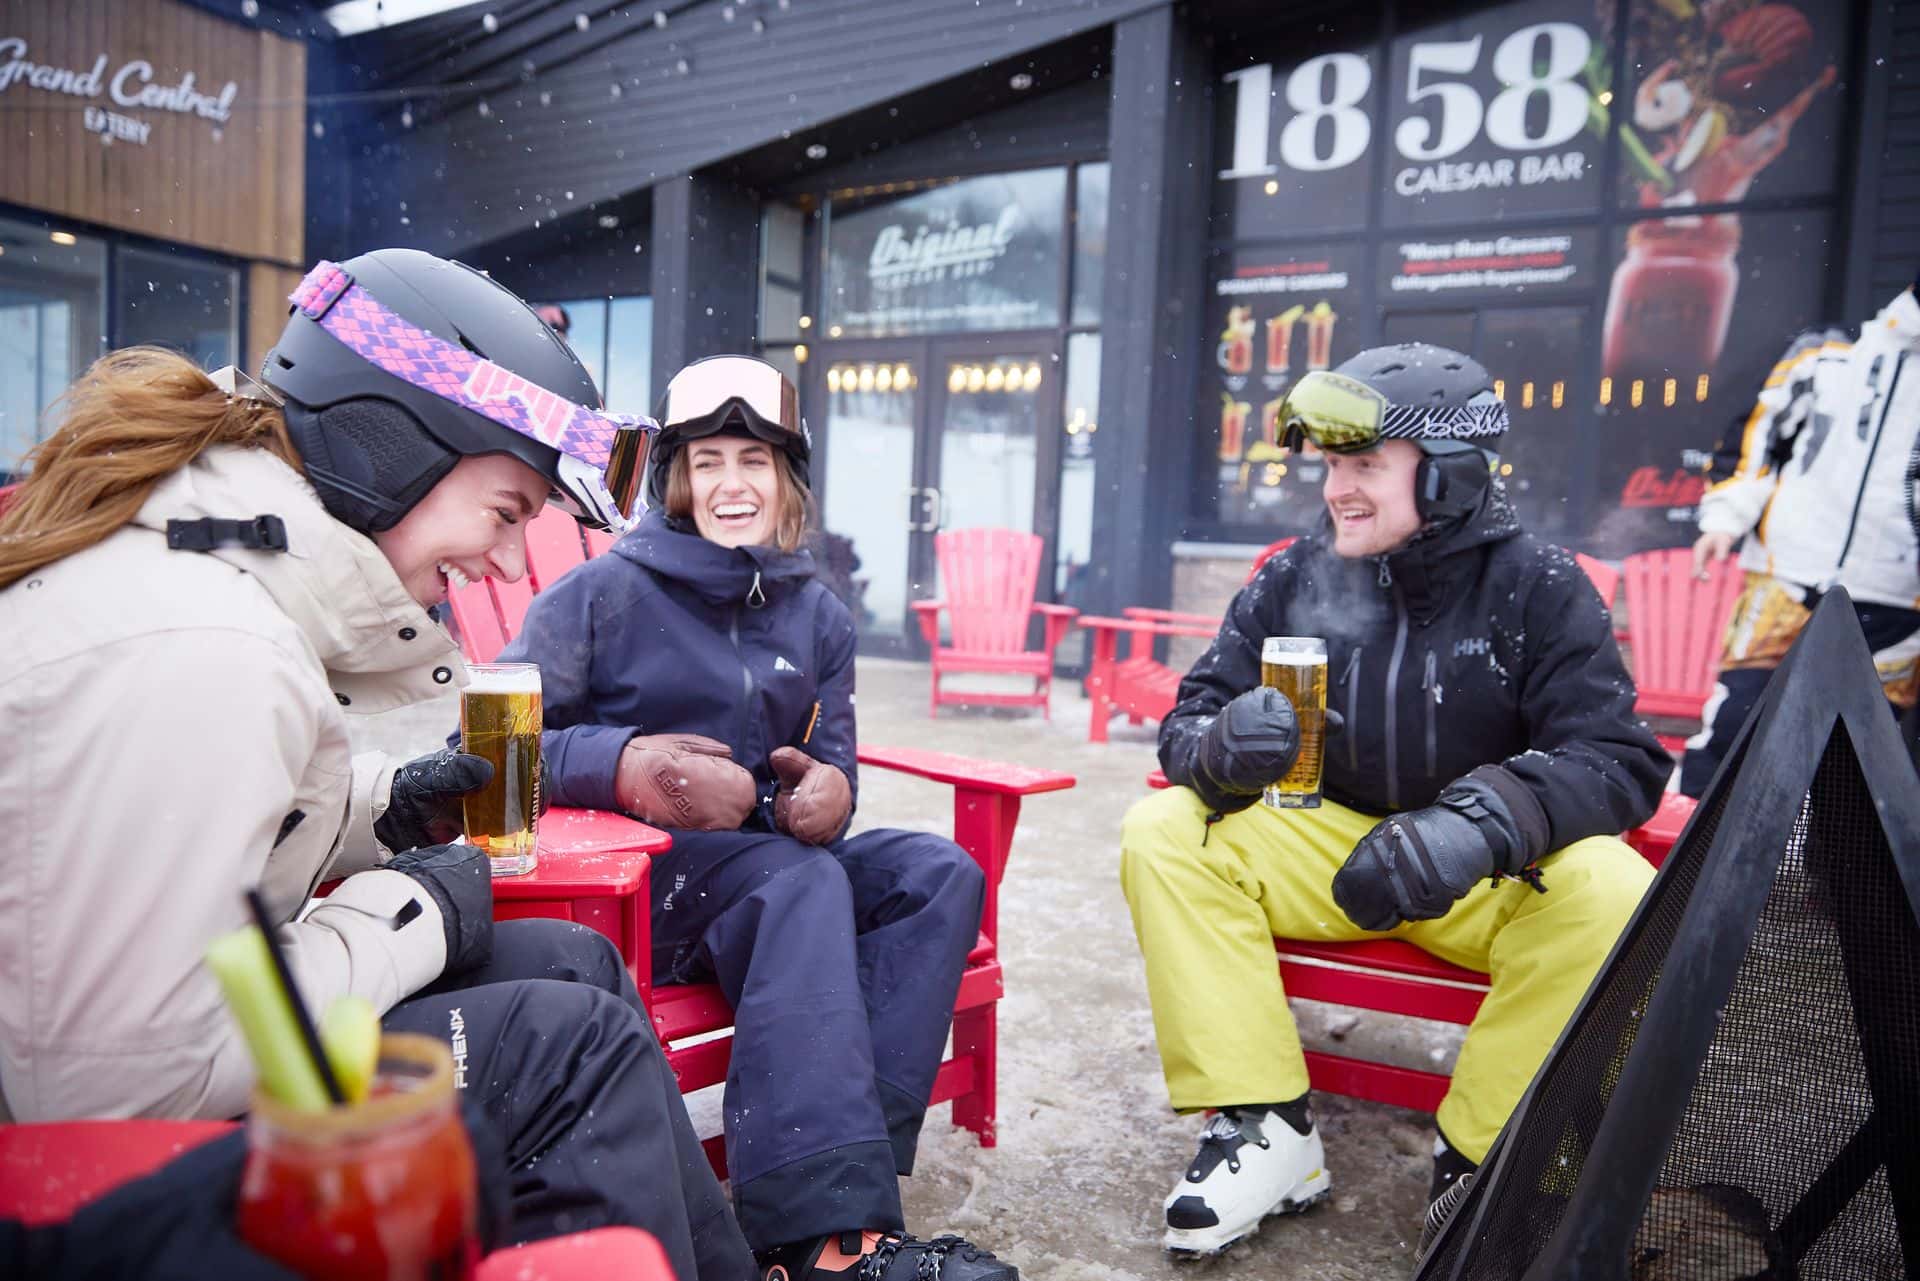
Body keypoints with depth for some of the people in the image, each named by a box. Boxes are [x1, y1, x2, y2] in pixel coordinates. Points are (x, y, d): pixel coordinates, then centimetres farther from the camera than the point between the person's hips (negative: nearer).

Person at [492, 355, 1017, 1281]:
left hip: (781, 863, 6)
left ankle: (824, 1174, -30)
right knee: (803, 878, -33)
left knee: (941, 874, -18)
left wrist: (829, 789, -13)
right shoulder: (605, 593, -2)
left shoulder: (817, 616, 14)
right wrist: (623, 764, -27)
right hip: (631, 875, -5)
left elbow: (830, 763, 15)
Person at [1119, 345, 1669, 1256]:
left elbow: (1620, 760, -18)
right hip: (1325, 843, 2)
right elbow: (1187, 723, -4)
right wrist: (1221, 748, -31)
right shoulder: (1293, 580, -3)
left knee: (1609, 896, -31)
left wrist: (1480, 824, -39)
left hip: (1494, 874, -2)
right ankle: (1267, 1129, -14)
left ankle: (1482, 1162, -11)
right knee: (1162, 833, -19)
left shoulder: (1539, 588, -9)